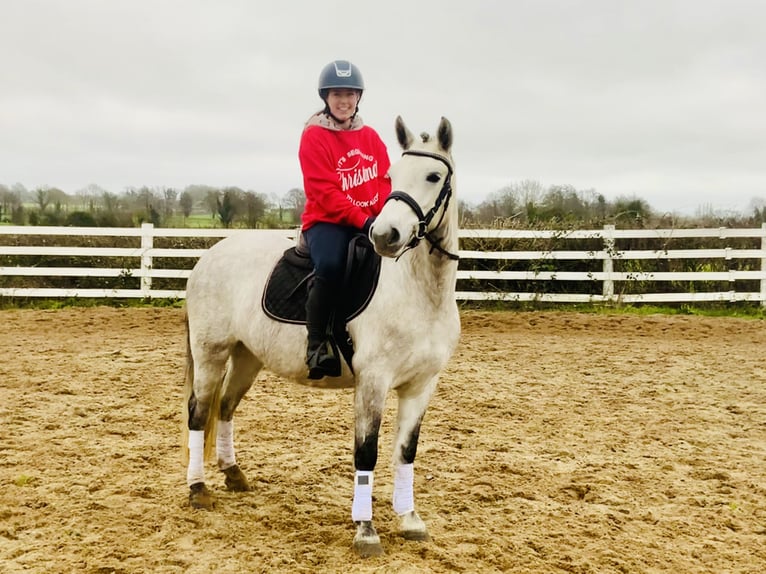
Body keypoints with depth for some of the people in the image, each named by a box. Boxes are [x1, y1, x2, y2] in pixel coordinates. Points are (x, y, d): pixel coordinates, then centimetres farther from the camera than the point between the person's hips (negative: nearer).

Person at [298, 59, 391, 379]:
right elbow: (324, 192, -14)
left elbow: (386, 182, 9)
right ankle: (317, 346, -23)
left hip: (372, 223, 5)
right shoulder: (314, 136, -5)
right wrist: (362, 220, -22)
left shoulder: (370, 137, 11)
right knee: (330, 265, -36)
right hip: (327, 221, -5)